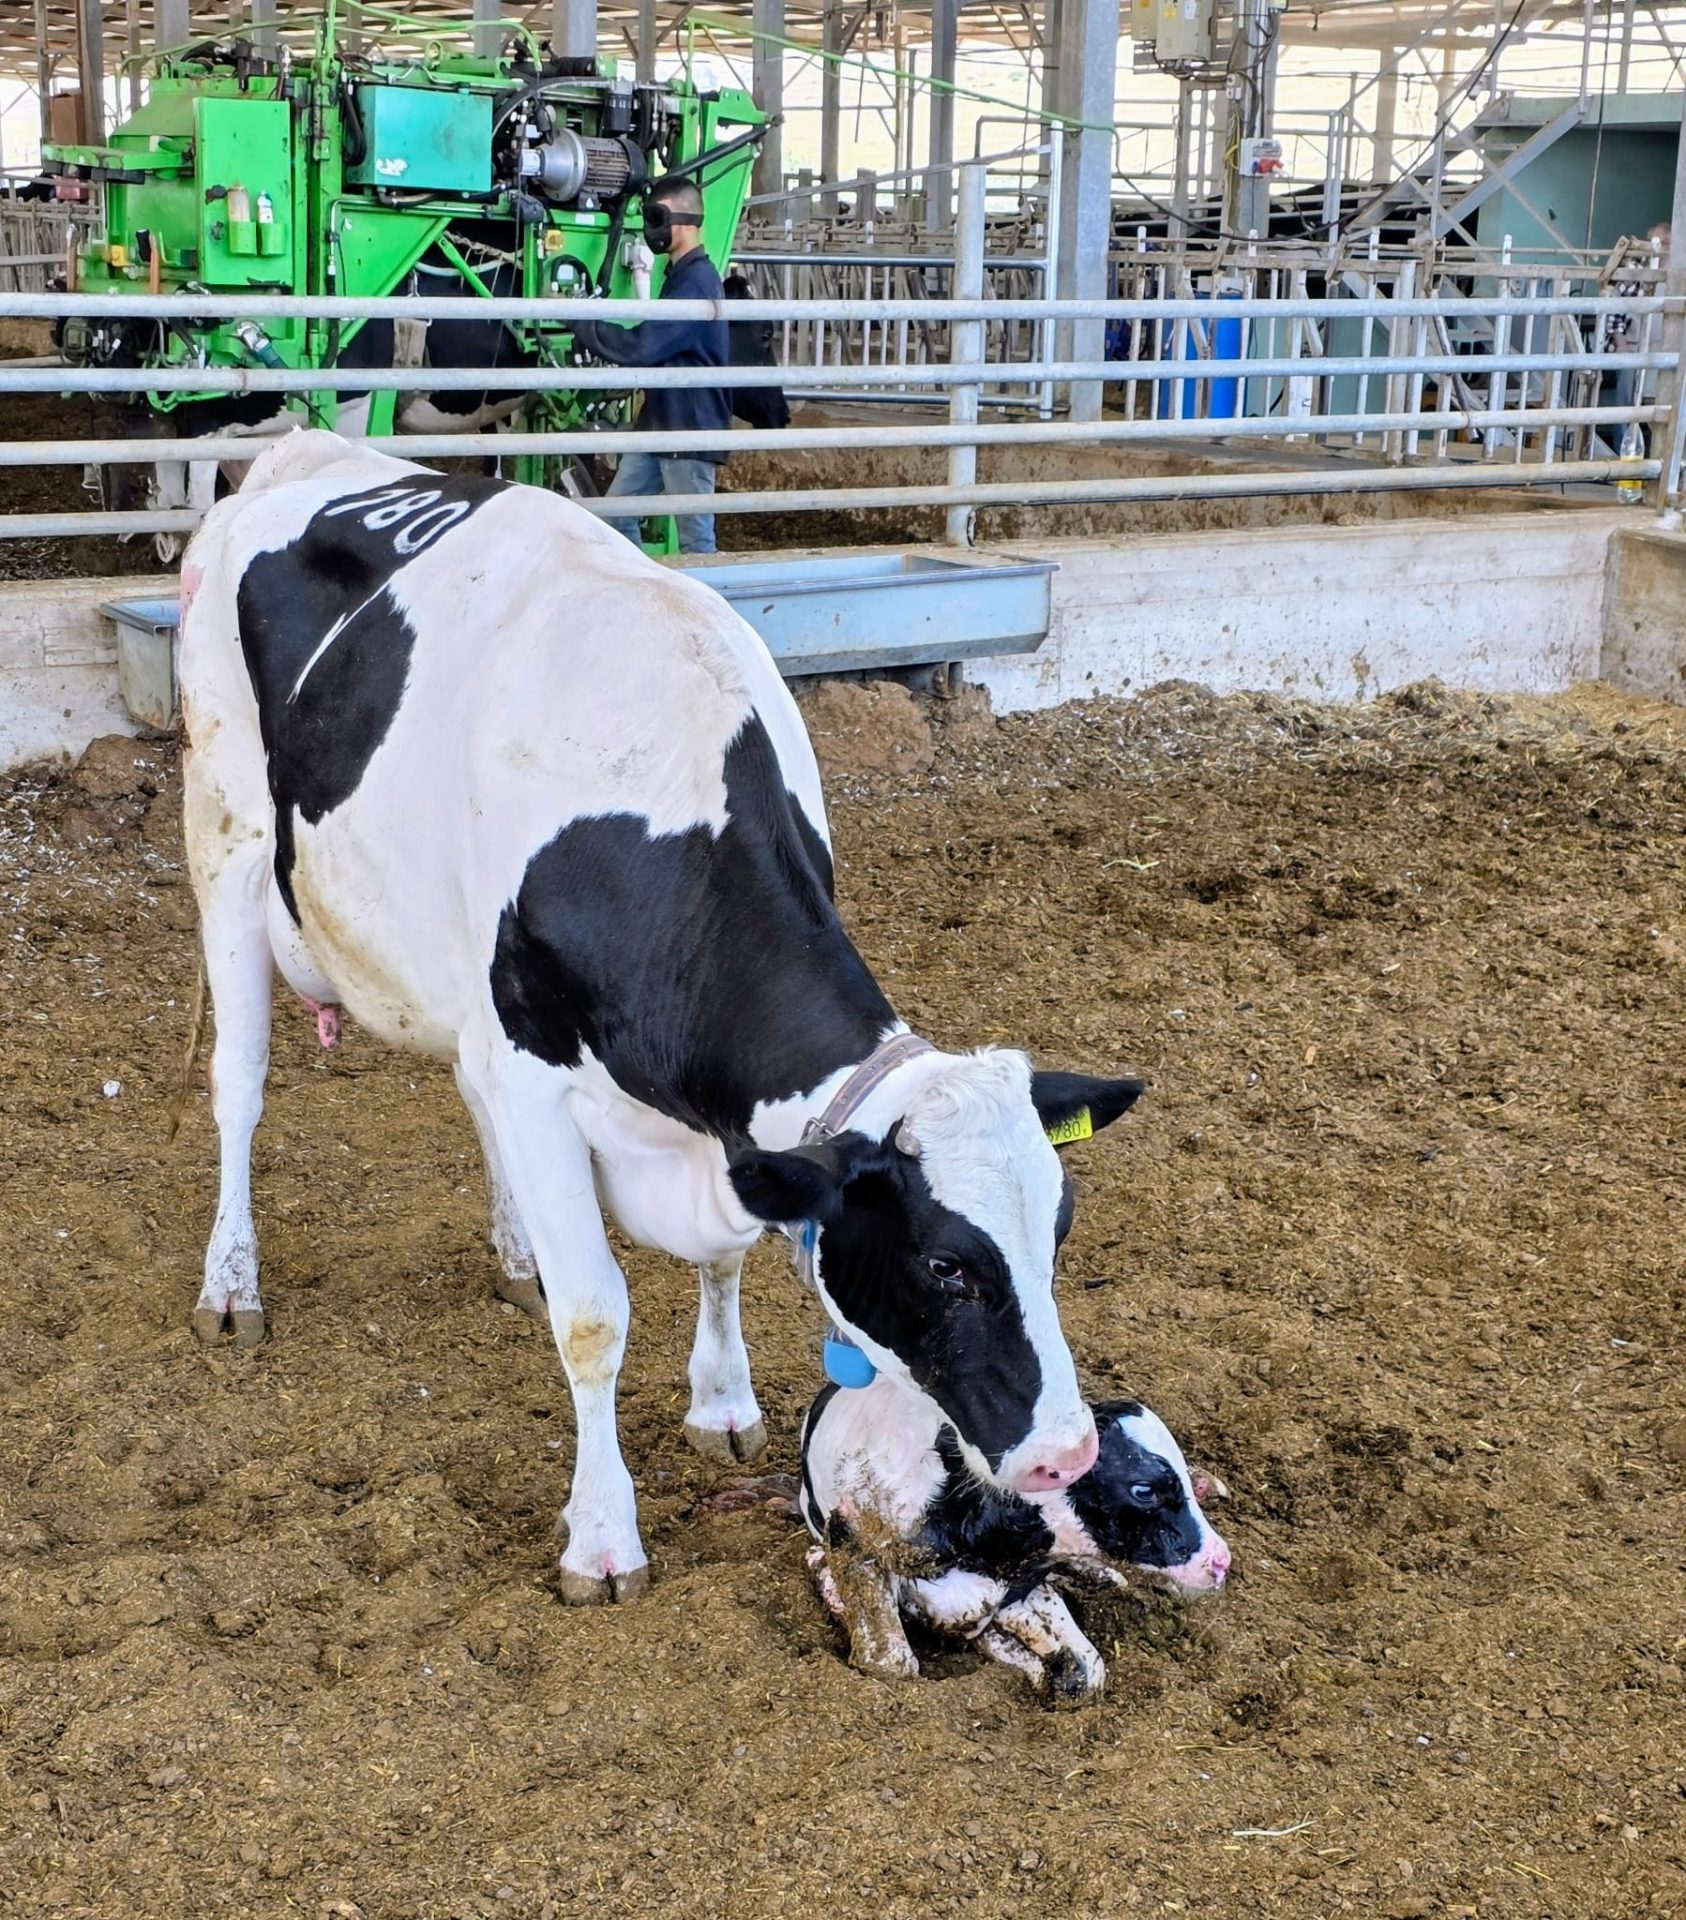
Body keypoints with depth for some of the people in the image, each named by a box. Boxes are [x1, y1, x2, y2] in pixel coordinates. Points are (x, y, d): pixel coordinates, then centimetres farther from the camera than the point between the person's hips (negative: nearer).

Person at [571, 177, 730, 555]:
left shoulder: (696, 282, -19)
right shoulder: (680, 275, 14)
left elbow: (641, 347, -24)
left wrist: (579, 319, -15)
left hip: (691, 431, -10)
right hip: (658, 427, 10)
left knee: (695, 538, -3)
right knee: (615, 517, 11)